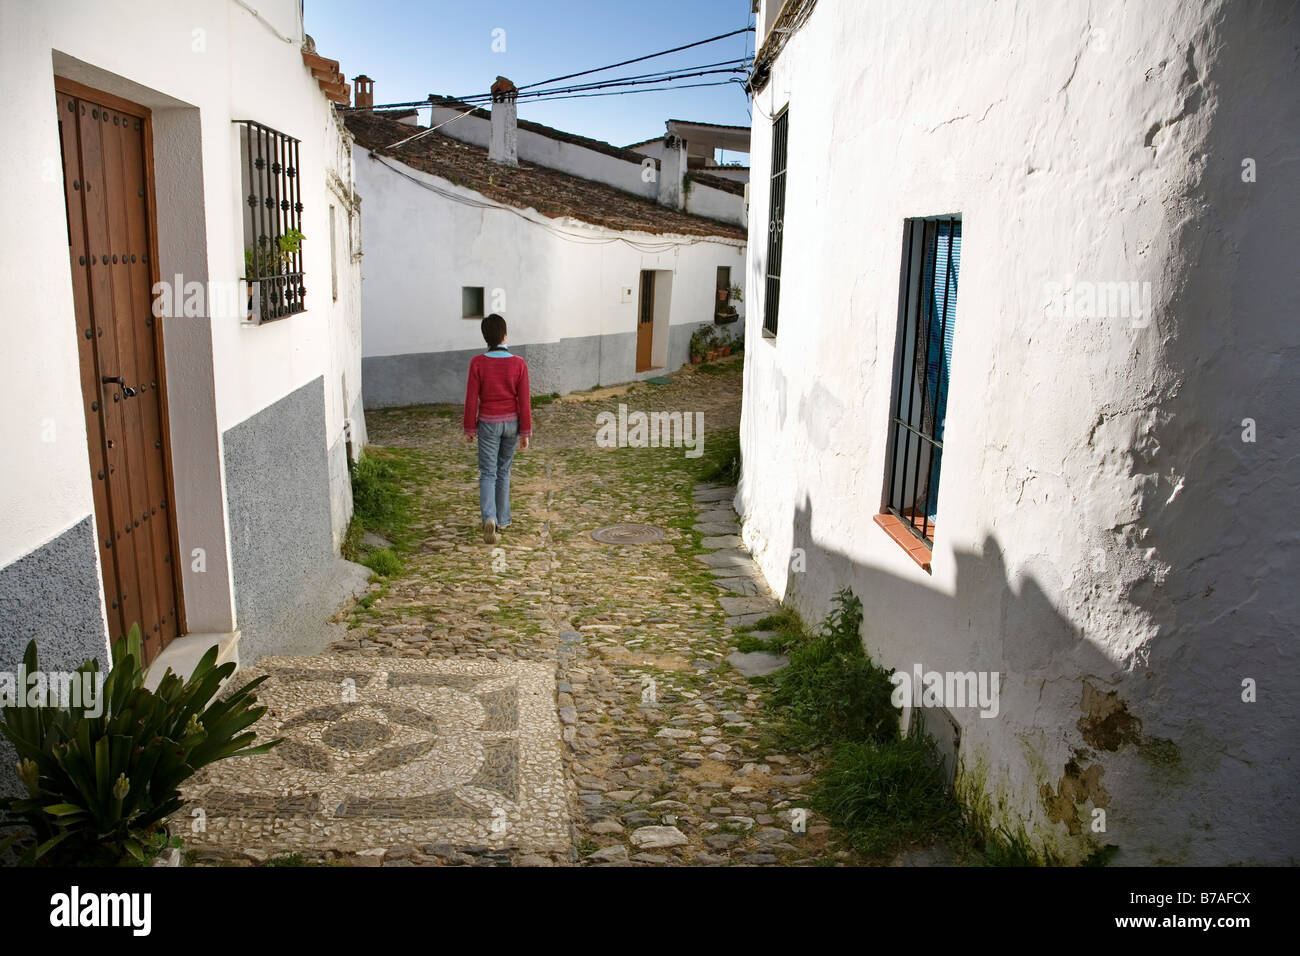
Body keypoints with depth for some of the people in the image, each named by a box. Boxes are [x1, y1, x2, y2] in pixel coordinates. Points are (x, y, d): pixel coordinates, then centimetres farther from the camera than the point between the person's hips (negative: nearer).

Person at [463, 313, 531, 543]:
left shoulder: (477, 363, -13)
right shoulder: (519, 364, -11)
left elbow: (471, 399, -9)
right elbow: (524, 400, -9)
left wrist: (469, 428, 3)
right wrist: (526, 432, -2)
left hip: (488, 423, -1)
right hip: (512, 423, 2)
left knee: (488, 474, 3)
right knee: (503, 470, 18)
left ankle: (489, 518, -19)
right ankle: (502, 519, 26)